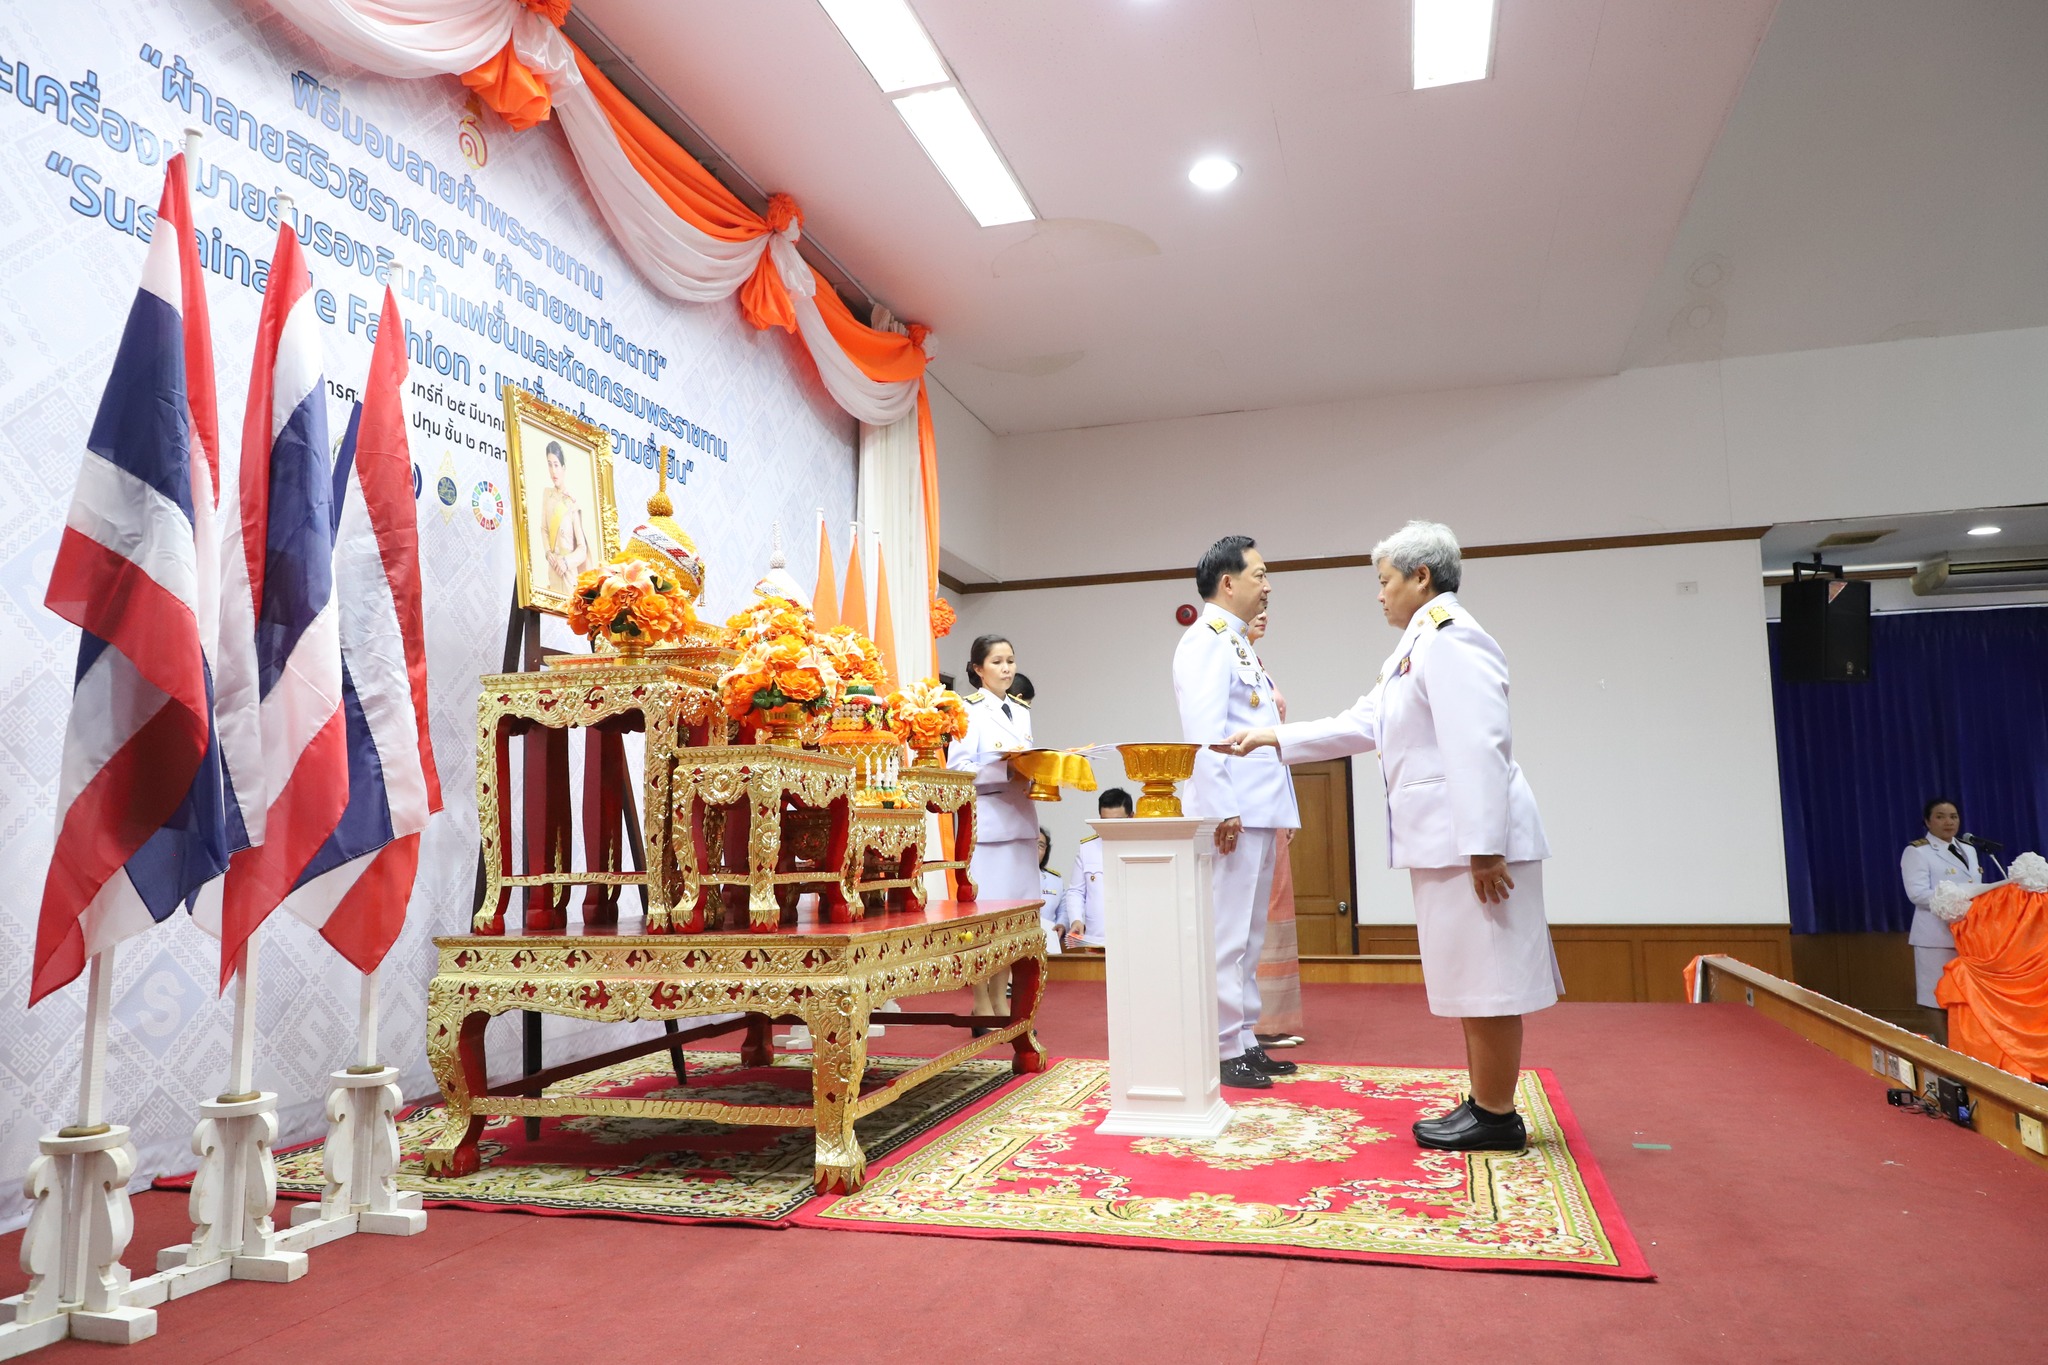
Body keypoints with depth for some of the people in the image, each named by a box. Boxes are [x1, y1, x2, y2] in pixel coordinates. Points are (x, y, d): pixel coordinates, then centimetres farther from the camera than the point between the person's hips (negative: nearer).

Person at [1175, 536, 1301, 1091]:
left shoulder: (1237, 643, 21)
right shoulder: (1206, 640, -9)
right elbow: (1203, 731, -19)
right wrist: (1222, 810, -23)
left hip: (1258, 812, 10)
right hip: (1233, 814, -10)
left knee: (1248, 935, 14)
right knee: (1226, 935, -5)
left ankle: (1244, 1041, 23)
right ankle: (1223, 1049, 2)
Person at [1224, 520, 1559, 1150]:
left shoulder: (1451, 637, -13)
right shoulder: (1418, 646, 20)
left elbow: (1477, 747, -22)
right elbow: (1360, 726, 25)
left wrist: (1484, 846, -25)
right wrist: (1276, 739, 23)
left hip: (1474, 835, -10)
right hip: (1445, 839, 10)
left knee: (1484, 977, -2)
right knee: (1471, 977, 14)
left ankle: (1496, 1118, 8)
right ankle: (1485, 1104, 24)